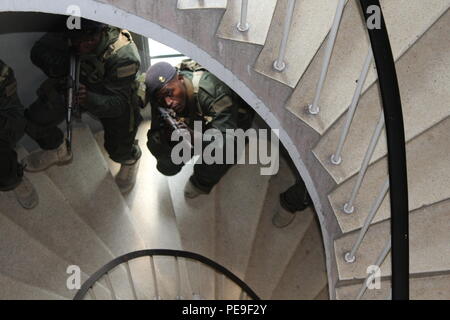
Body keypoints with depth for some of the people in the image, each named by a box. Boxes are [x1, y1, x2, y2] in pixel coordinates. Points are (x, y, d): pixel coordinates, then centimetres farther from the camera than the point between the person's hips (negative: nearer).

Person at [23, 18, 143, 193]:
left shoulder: (123, 57, -39)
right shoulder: (68, 35, -26)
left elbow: (118, 103, -37)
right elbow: (39, 51, -12)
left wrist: (90, 100, -56)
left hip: (111, 95, -4)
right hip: (75, 85, 4)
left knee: (120, 151, -7)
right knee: (33, 121, -3)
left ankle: (130, 160, 34)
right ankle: (59, 152, 30)